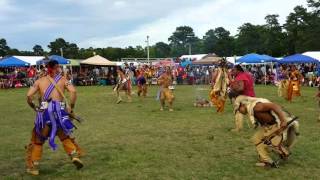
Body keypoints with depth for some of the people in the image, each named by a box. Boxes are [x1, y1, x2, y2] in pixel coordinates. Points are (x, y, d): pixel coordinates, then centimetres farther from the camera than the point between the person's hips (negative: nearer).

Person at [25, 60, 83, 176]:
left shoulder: (40, 81, 11)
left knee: (37, 140, 15)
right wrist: (71, 107, 1)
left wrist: (34, 108, 15)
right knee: (65, 136, 23)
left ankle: (33, 167, 20)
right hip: (59, 111, 0)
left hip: (44, 111, 0)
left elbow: (29, 96, 0)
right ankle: (74, 155, 6)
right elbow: (73, 91, -8)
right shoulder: (62, 80, 8)